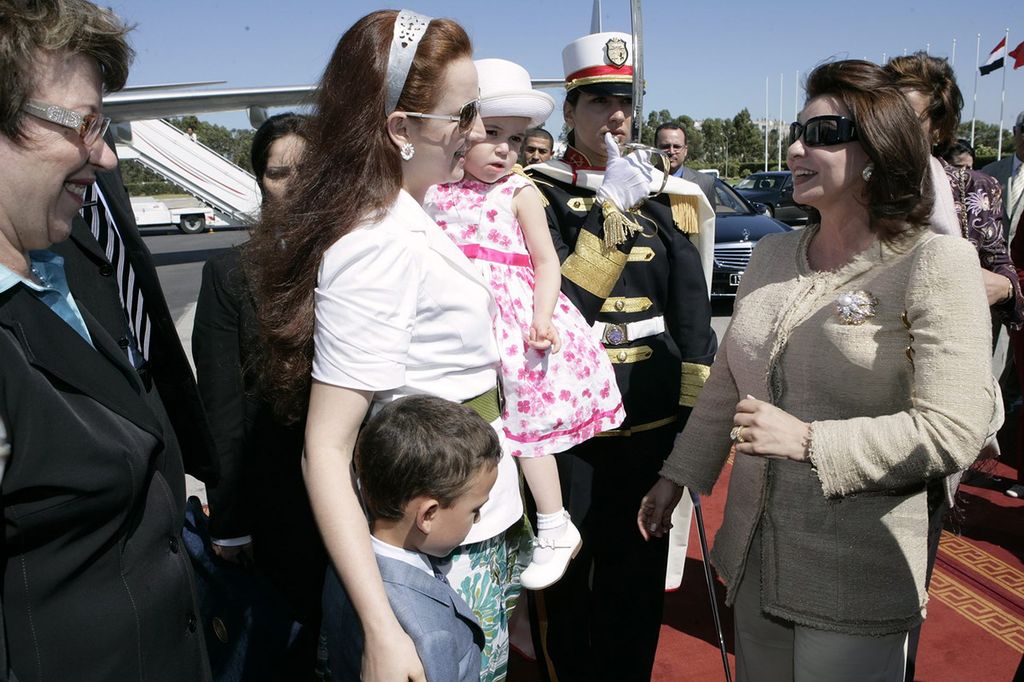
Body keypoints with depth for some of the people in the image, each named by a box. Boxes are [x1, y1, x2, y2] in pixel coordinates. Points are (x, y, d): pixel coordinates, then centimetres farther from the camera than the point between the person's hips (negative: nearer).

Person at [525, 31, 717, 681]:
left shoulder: (666, 193, 7)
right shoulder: (539, 193, -3)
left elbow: (693, 311, 6)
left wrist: (696, 412, 3)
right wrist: (611, 207, -20)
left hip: (653, 417, 3)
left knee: (638, 569, 15)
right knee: (569, 569, 12)